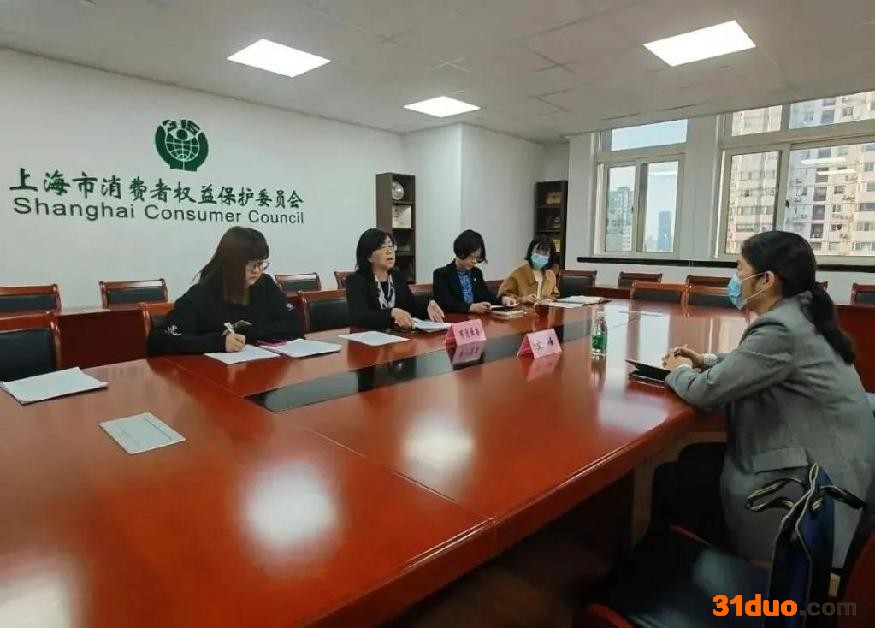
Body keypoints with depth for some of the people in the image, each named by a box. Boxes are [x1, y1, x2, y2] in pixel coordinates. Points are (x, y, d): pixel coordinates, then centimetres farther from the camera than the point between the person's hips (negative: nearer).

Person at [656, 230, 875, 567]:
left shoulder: (780, 330, -27)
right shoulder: (801, 314, 4)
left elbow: (705, 391, -23)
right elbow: (752, 363, 20)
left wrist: (680, 371, -2)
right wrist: (705, 361, 6)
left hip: (815, 480, -9)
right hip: (821, 459, 9)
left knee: (669, 479, -2)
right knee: (692, 458, 15)